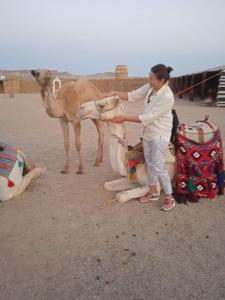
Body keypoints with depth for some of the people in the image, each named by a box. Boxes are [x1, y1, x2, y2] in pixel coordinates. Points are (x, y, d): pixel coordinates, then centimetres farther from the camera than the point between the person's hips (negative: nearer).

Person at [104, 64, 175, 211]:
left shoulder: (167, 97, -26)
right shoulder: (149, 87, -4)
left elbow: (147, 118, -25)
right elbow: (133, 95, 8)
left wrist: (124, 118, -21)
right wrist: (115, 93, -4)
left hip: (160, 135, -8)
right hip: (148, 133, 8)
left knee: (158, 167, -3)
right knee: (150, 164, 15)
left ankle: (170, 198, 15)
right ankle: (153, 193, 33)